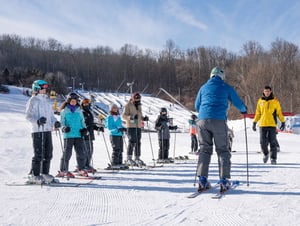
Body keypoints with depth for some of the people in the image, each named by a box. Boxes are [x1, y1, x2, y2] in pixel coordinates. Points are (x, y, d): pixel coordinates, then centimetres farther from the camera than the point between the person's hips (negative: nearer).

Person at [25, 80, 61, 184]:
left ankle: (45, 173, 19)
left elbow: (51, 115, 23)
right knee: (38, 154, -8)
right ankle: (34, 175, 0)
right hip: (37, 130, -8)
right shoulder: (33, 100, -4)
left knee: (48, 153, 9)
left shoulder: (47, 100, 19)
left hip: (47, 130, 8)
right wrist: (38, 120, -27)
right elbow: (28, 116, -10)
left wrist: (55, 122, 5)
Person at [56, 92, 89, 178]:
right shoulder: (64, 111, 5)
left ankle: (81, 169, 14)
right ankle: (63, 171, 6)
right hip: (68, 135, -3)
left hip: (79, 135, 3)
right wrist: (64, 128, -17)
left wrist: (84, 128, 5)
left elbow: (82, 121, 20)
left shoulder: (79, 111, 15)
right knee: (67, 152, -3)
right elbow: (62, 121, 3)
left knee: (81, 152, 2)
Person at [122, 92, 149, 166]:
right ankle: (129, 159, -10)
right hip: (131, 126, -7)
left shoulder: (139, 105, 18)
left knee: (138, 142, 8)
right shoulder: (128, 105, -4)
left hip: (138, 126, 7)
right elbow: (123, 116, -9)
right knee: (132, 142, -13)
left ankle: (137, 158, 15)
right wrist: (131, 117, -26)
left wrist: (144, 118, 3)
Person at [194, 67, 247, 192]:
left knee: (204, 150, 8)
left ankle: (202, 180, -1)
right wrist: (244, 110, 39)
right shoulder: (226, 87, 13)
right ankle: (224, 181, -2)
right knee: (223, 150, 4)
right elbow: (238, 103, 16)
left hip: (202, 120, 3)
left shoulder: (204, 87, 21)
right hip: (219, 120, -3)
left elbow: (197, 106, 27)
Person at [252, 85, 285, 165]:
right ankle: (265, 154, 25)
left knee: (272, 142, -3)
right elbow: (258, 113, 15)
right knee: (263, 142, -1)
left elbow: (279, 112, 6)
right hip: (262, 125, 2)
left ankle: (273, 158, 5)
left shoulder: (275, 101, 3)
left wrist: (283, 122, 2)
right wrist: (254, 122, 11)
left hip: (272, 125, -2)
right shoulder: (260, 101, 9)